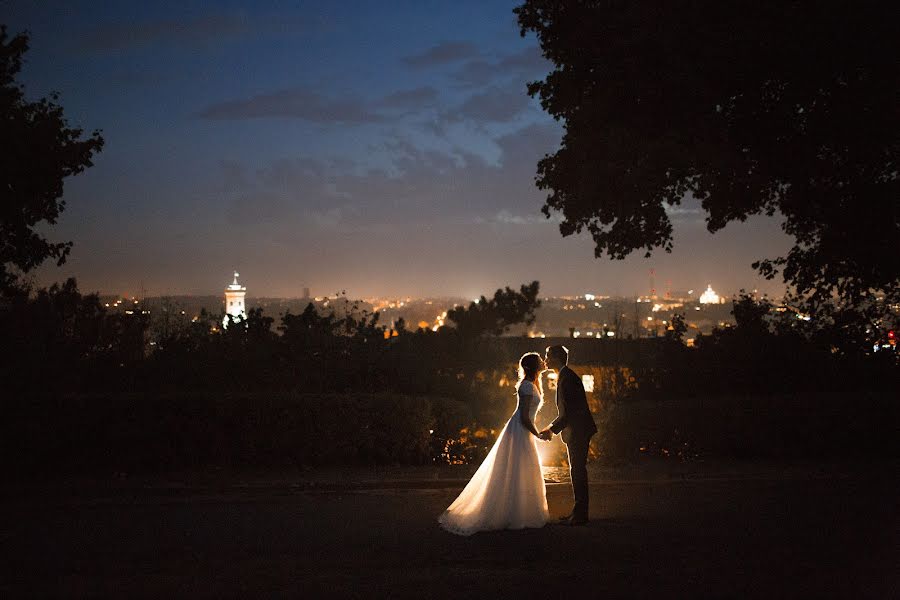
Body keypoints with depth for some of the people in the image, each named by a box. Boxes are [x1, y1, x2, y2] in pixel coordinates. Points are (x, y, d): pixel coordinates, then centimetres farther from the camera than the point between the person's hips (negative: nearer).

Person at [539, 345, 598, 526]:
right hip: (575, 431, 10)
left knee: (578, 471, -5)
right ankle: (579, 511, 22)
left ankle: (580, 515, 0)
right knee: (577, 471, 14)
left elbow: (568, 412, -22)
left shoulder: (566, 378, -18)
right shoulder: (565, 376, 14)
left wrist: (552, 429, -15)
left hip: (578, 431, -10)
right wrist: (552, 427, 15)